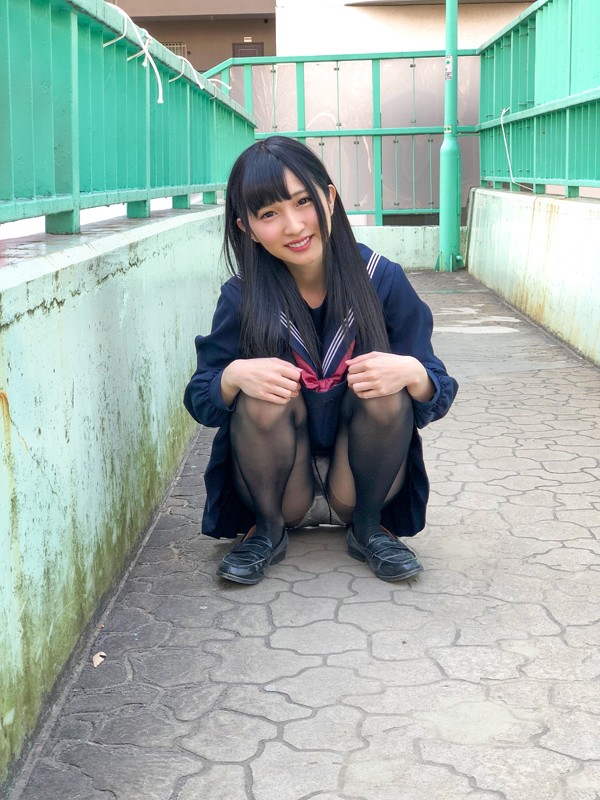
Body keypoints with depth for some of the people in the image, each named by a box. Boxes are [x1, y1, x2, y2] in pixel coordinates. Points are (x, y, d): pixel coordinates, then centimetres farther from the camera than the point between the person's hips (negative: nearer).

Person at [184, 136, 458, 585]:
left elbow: (440, 394, -9)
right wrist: (234, 375, -30)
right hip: (280, 485, 0)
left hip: (359, 477, 1)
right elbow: (199, 400, -7)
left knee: (387, 391, -26)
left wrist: (412, 373, -33)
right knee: (264, 395, -28)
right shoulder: (242, 299, -12)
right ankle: (268, 530, -4)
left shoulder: (384, 280, -13)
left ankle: (369, 527, -3)